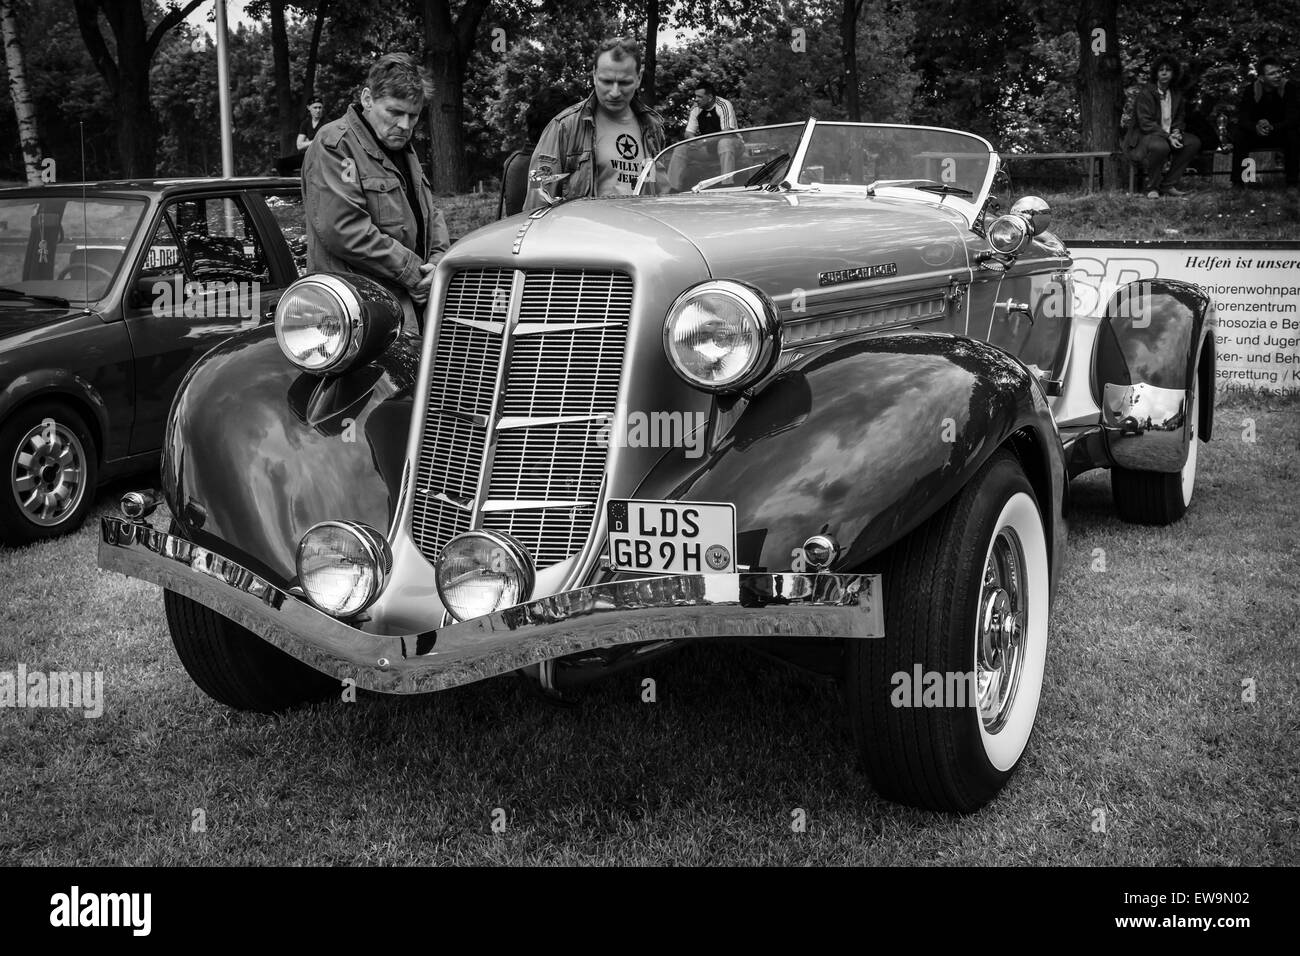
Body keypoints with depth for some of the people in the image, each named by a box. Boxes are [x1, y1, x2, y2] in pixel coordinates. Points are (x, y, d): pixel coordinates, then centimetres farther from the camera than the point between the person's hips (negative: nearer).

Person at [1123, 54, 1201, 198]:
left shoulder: (1176, 96, 11)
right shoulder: (1145, 93, -11)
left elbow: (1180, 120, 18)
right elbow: (1145, 123, -18)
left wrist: (1177, 132, -8)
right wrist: (1168, 137, -26)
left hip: (1168, 135, 8)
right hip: (1143, 136, -7)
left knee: (1194, 142, -13)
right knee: (1160, 146, -40)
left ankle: (1168, 185, -8)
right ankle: (1152, 188, -18)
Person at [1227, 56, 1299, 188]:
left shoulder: (1289, 88, -16)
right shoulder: (1249, 90, -13)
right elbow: (1242, 119, -21)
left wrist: (1272, 127, -43)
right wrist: (1256, 127, -45)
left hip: (1281, 134, -1)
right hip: (1256, 135, 1)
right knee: (1238, 134, -26)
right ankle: (1237, 181, -20)